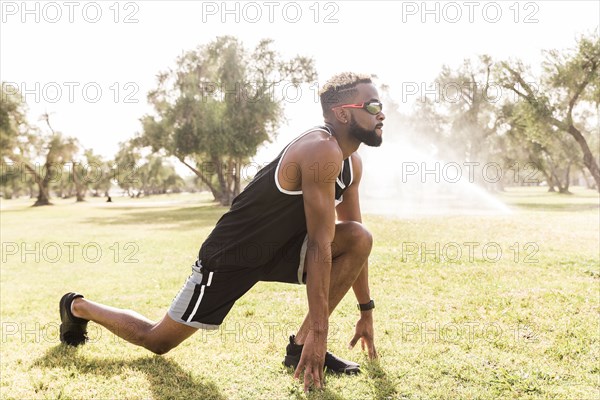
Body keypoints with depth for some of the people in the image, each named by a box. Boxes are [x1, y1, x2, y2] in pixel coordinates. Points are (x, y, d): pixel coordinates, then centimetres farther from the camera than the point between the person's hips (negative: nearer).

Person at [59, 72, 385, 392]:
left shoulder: (352, 162, 1)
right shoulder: (322, 150, -27)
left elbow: (351, 240, 7)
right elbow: (319, 243, -31)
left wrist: (366, 311, 6)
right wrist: (319, 331, -30)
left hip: (275, 249, 8)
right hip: (231, 256, -8)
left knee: (360, 238, -12)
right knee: (155, 341, 5)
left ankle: (301, 344, -4)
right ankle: (78, 307, 34)